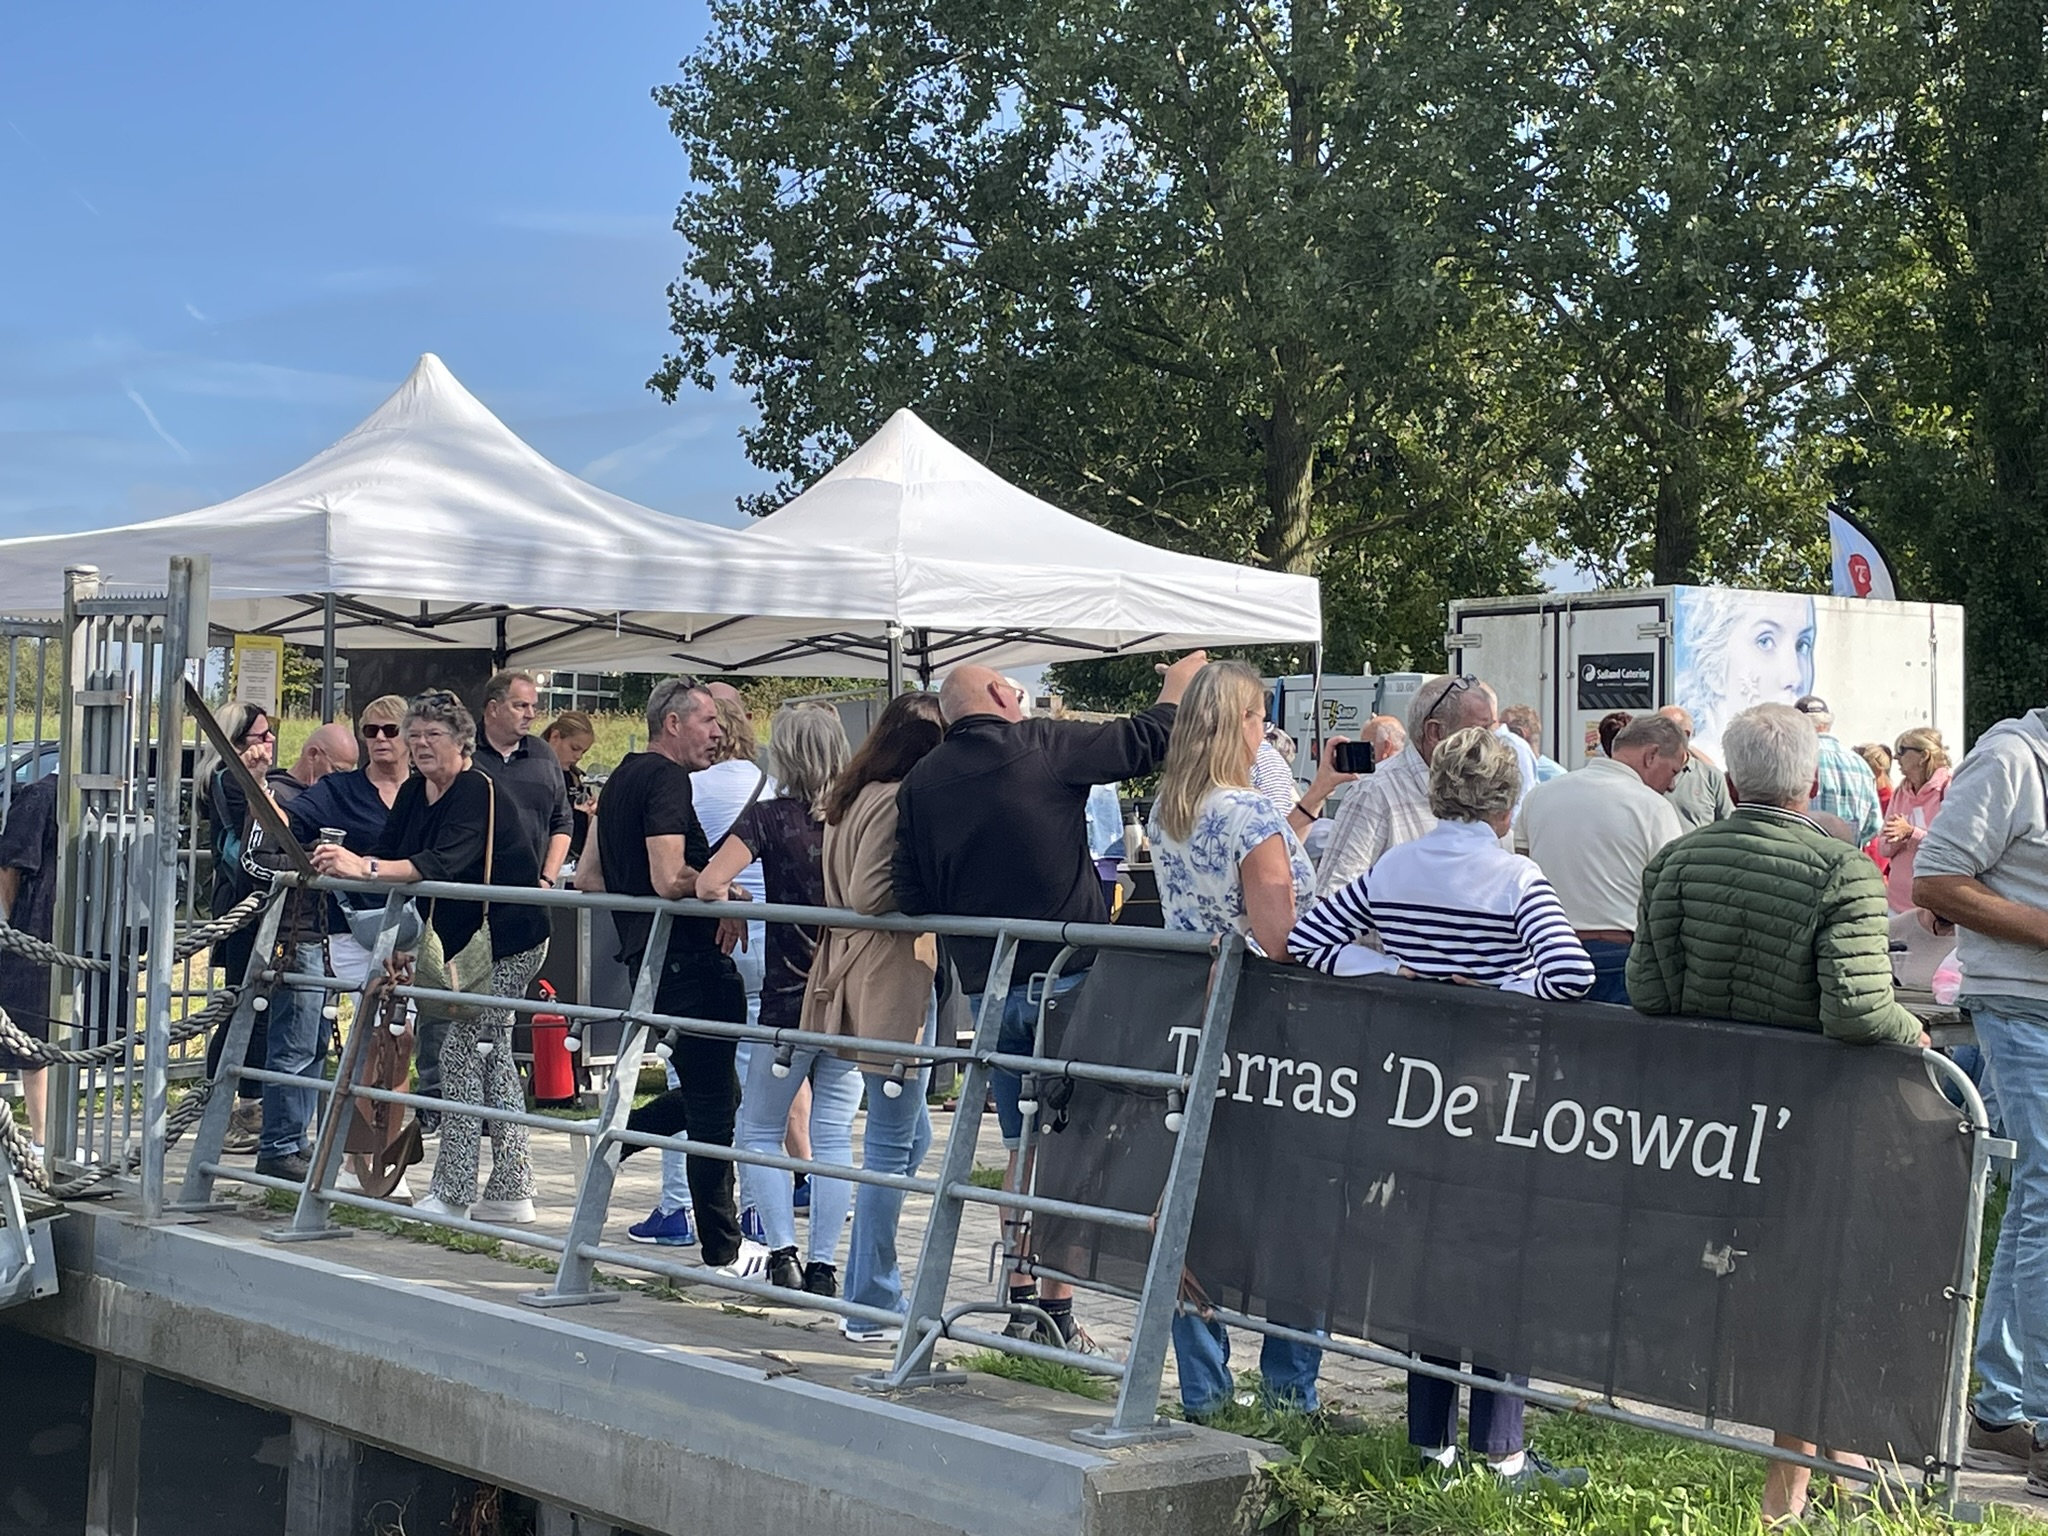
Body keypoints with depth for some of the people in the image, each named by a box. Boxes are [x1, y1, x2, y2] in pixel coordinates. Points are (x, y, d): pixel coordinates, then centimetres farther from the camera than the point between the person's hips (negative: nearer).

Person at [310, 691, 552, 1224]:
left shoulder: (477, 792, -21)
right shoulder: (414, 793, 7)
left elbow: (443, 862, -35)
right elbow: (388, 855, 0)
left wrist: (365, 868, -45)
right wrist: (340, 865, -20)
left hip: (508, 939, -9)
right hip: (465, 938, 9)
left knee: (462, 1050, -10)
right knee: (492, 1055, 11)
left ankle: (452, 1193, -5)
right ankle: (511, 1191, 16)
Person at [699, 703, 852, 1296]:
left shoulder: (769, 816, -7)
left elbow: (709, 883, -17)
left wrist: (731, 911, 2)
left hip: (788, 1000, -3)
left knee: (760, 1131, 12)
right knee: (833, 1135, 7)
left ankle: (782, 1252, 1)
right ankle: (824, 1264, 6)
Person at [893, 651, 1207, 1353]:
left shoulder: (921, 781, 7)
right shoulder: (1042, 745, -6)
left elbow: (910, 894, 6)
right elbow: (1144, 741, 3)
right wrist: (1179, 682, 21)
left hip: (986, 986, 5)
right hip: (1066, 976, -5)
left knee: (1022, 1145, 15)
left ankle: (1019, 1302, 16)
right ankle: (1058, 1312, -1)